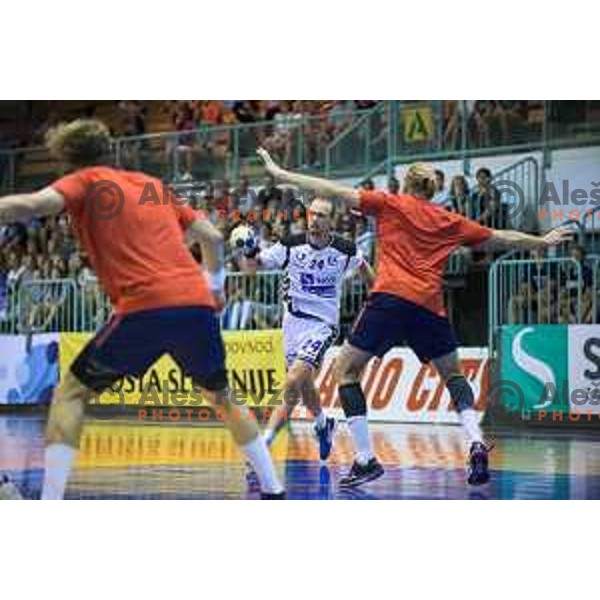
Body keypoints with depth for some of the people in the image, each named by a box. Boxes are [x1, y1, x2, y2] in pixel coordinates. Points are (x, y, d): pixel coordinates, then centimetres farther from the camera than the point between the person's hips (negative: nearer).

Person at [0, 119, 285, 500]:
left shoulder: (86, 182, 9)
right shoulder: (153, 185, 25)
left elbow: (32, 205, -11)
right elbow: (212, 237, 28)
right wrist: (215, 284, 44)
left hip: (144, 308, -5)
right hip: (197, 305, 5)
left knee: (71, 394, 7)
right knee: (222, 398, 27)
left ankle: (49, 503, -6)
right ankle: (273, 489, 28)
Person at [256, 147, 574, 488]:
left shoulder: (390, 204, 14)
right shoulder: (450, 221, 21)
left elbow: (336, 192, 9)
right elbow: (502, 238, 29)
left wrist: (281, 174, 12)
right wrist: (543, 242, 45)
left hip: (391, 297, -3)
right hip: (430, 305, 3)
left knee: (346, 369, 7)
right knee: (453, 373, 24)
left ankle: (366, 460, -3)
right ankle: (476, 443, 3)